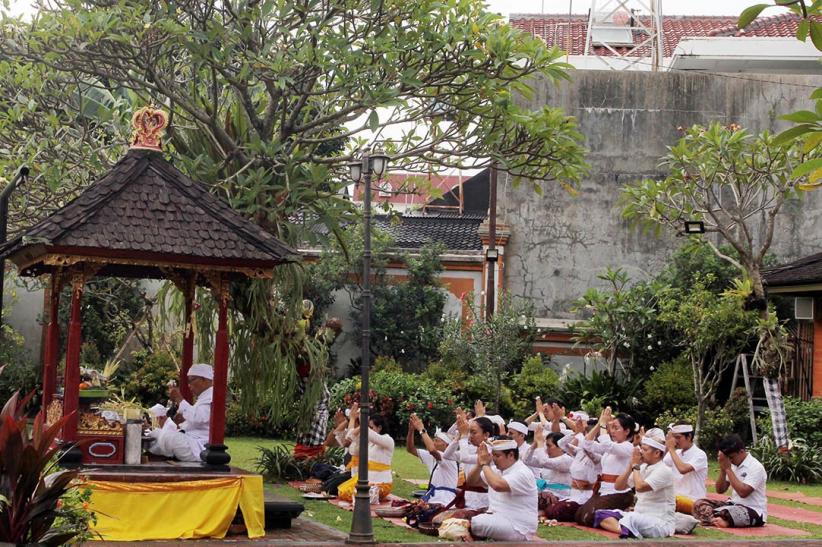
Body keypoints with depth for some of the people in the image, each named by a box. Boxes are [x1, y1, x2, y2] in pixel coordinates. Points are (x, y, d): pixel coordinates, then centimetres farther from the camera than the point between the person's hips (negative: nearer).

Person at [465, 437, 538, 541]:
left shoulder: (522, 473, -16)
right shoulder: (497, 470, 11)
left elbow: (498, 485, -33)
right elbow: (471, 482, 13)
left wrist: (485, 464, -18)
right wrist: (479, 464, -5)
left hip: (517, 528, -9)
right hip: (497, 519, 9)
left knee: (476, 523, -28)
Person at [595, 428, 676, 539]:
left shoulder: (664, 471, -11)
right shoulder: (642, 467, 13)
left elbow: (640, 487, -25)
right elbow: (618, 486, 12)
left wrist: (636, 465, -9)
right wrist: (631, 465, 0)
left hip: (662, 522, -9)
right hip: (640, 517, 9)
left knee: (631, 519, -42)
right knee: (601, 514, -10)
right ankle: (626, 531, -32)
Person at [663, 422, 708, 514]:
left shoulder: (700, 454, -7)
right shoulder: (676, 453, 13)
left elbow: (683, 469, -24)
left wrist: (671, 449, -13)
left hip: (693, 501, -6)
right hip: (676, 497, 6)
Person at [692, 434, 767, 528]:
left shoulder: (756, 467, -15)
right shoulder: (733, 465, 8)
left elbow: (743, 492, -26)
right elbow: (720, 490, 9)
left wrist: (728, 469, -20)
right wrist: (723, 469, -8)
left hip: (754, 511, -9)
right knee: (699, 503, -10)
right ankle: (717, 520, -33)